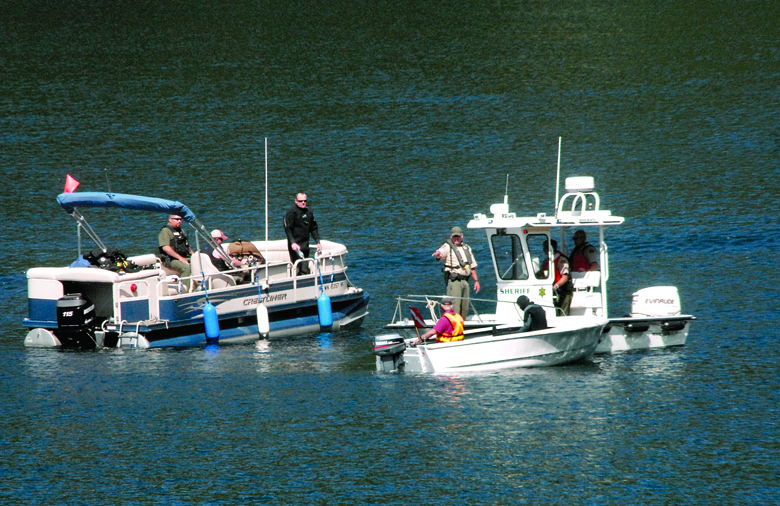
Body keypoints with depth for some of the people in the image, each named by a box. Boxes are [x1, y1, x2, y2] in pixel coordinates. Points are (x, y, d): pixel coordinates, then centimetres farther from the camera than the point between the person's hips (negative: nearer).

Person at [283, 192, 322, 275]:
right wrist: (293, 243, -23)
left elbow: (314, 229, 22)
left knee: (305, 270, 5)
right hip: (295, 245, -7)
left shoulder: (309, 213, 15)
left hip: (305, 245, 7)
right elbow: (288, 229, -12)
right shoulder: (291, 212, -6)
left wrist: (318, 242, 14)